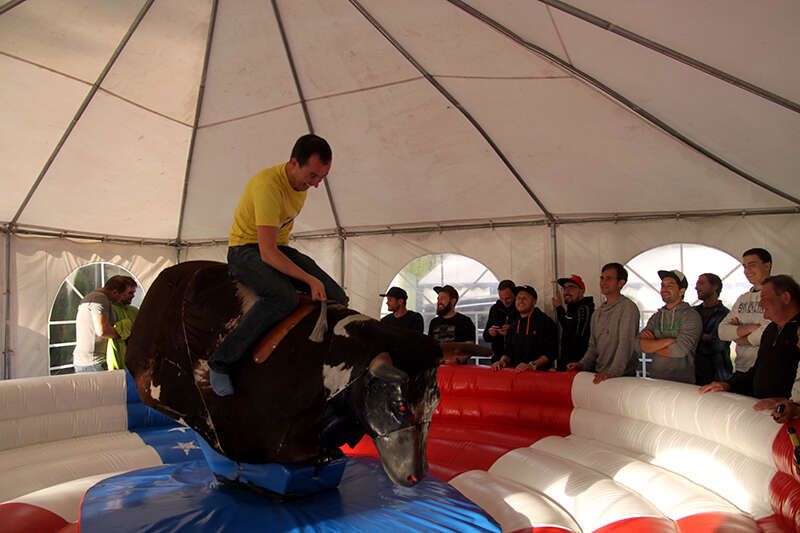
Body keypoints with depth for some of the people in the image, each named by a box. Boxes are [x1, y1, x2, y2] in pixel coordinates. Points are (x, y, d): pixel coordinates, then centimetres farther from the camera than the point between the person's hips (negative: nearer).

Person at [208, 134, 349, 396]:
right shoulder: (268, 184, -28)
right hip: (246, 249, -8)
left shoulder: (303, 179, -1)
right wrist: (309, 279, -31)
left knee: (337, 297, -6)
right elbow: (267, 253, -30)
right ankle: (221, 361, -22)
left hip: (279, 247, 8)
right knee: (285, 297, -36)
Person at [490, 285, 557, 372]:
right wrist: (502, 361, 2)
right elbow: (509, 351, 22)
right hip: (516, 372, 6)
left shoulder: (545, 322, -1)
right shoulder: (514, 325, 20)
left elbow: (550, 352, -9)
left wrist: (532, 365, -19)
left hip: (539, 372, -6)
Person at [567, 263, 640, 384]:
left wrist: (612, 373, -24)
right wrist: (582, 365, 4)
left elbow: (625, 345, -16)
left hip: (623, 376, -6)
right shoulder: (598, 313, 17)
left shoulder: (628, 308, -7)